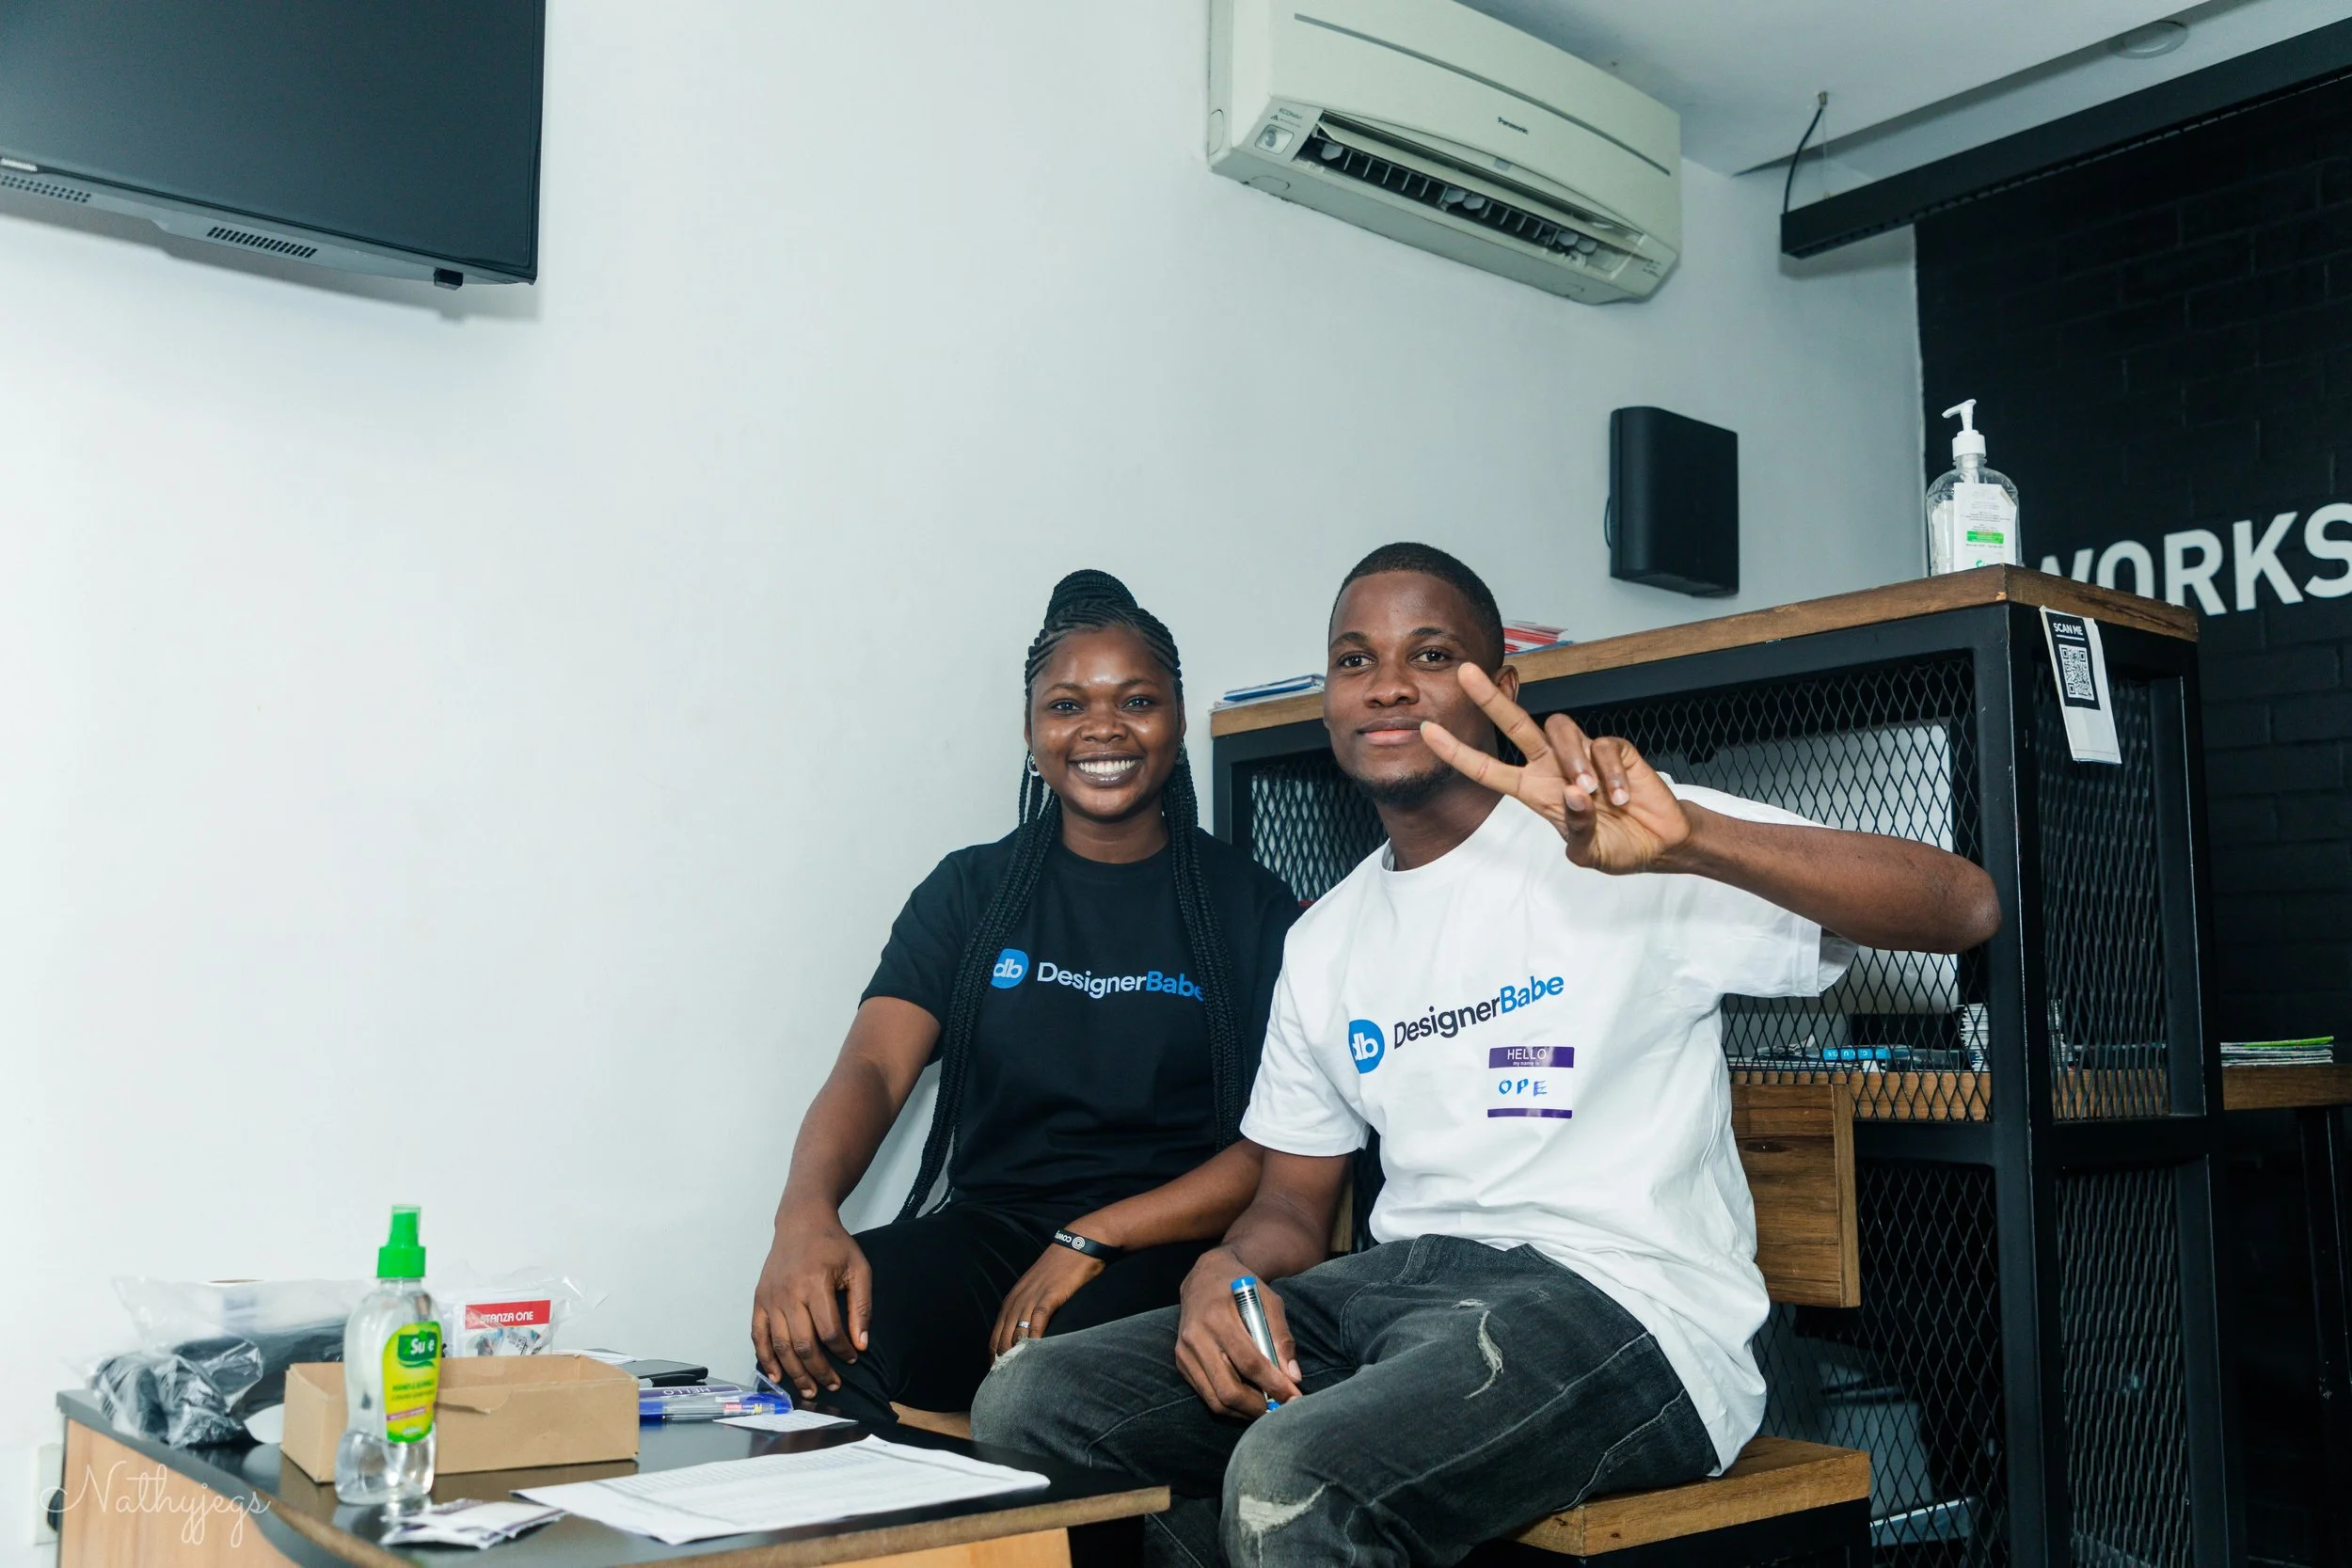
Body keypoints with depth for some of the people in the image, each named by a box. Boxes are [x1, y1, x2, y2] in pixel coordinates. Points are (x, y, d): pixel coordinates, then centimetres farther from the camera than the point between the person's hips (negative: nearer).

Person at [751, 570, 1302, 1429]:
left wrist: (1091, 1240, -17)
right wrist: (806, 1212, -26)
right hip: (988, 1224, 2)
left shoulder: (1249, 906, 6)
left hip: (1166, 1245, -2)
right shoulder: (971, 891, 12)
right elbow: (870, 1069, -3)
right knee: (814, 1332, -30)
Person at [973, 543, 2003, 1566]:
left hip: (1622, 1297, -6)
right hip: (1396, 1280, 7)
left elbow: (1964, 907, -15)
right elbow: (1292, 1202, 19)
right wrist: (1225, 1273, -7)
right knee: (1028, 1404, -9)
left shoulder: (1610, 848, -4)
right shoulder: (1325, 943, 16)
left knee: (1293, 1480, -34)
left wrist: (1687, 838, -32)